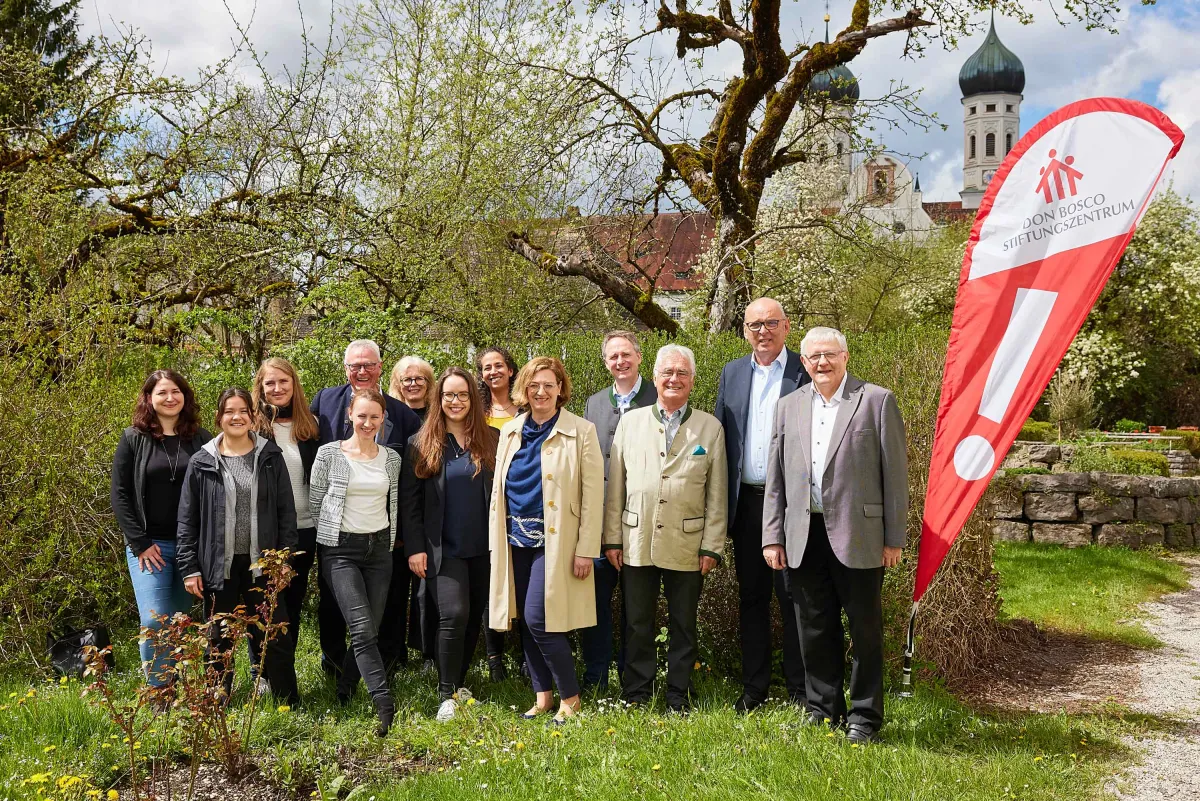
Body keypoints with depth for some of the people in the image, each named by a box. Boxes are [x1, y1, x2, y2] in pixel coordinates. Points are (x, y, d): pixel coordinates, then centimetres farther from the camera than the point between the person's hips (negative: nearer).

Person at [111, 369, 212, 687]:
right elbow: (119, 494, 0)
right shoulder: (133, 439, 2)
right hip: (150, 545, -1)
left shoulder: (201, 440, 5)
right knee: (155, 622, -11)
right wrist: (140, 543, -7)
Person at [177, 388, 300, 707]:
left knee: (275, 638, 2)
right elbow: (187, 520, 3)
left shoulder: (271, 457, 3)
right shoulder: (202, 463, 1)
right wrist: (189, 568, -2)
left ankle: (289, 706, 15)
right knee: (219, 643, 11)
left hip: (261, 564, 0)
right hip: (219, 566, 0)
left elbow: (287, 512, 4)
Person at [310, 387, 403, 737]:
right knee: (362, 629, -15)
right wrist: (332, 532, 6)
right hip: (340, 550, -4)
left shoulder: (392, 459, 8)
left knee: (370, 630, 4)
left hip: (379, 550, 4)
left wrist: (388, 544, 15)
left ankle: (342, 695, 22)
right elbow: (315, 501, 3)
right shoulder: (329, 454, -3)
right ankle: (385, 705, -19)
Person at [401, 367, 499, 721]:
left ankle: (458, 683, 28)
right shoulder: (421, 444, 0)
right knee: (454, 615, -15)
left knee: (474, 617, 9)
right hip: (443, 549, -2)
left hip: (483, 548, 3)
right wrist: (415, 548, -5)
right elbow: (408, 501, 0)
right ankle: (447, 695, -2)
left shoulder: (491, 439, 4)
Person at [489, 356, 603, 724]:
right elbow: (499, 488, 13)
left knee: (538, 619, -12)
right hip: (516, 539, 5)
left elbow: (592, 494, -8)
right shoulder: (510, 432, 10)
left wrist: (586, 549, -12)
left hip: (555, 541, -5)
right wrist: (496, 539, 8)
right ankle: (543, 696, 22)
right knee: (526, 622, 8)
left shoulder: (581, 432, -5)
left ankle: (570, 696, 5)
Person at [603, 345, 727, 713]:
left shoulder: (711, 428, 4)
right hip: (637, 542, 1)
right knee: (637, 625, 8)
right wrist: (612, 539, 3)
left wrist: (712, 546, -2)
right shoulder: (630, 422, 7)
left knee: (683, 625, 9)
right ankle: (636, 697, 20)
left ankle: (679, 698, 21)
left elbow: (716, 494, 3)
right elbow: (615, 486, 7)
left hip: (687, 545, -1)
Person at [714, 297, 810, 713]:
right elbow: (720, 436, 11)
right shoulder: (732, 373, 10)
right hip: (746, 502, 4)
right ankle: (753, 685, 21)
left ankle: (800, 689, 14)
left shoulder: (806, 373, -2)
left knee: (793, 597, 2)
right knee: (751, 597, 11)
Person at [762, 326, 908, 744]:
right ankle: (822, 710, 25)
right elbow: (775, 477, 11)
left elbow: (895, 472, -3)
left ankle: (864, 716, 18)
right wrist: (772, 536, 5)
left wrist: (894, 538, -6)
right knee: (815, 630, 11)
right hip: (804, 536, 4)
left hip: (858, 535, -4)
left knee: (865, 629, 5)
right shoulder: (789, 406, 11)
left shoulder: (877, 400, -1)